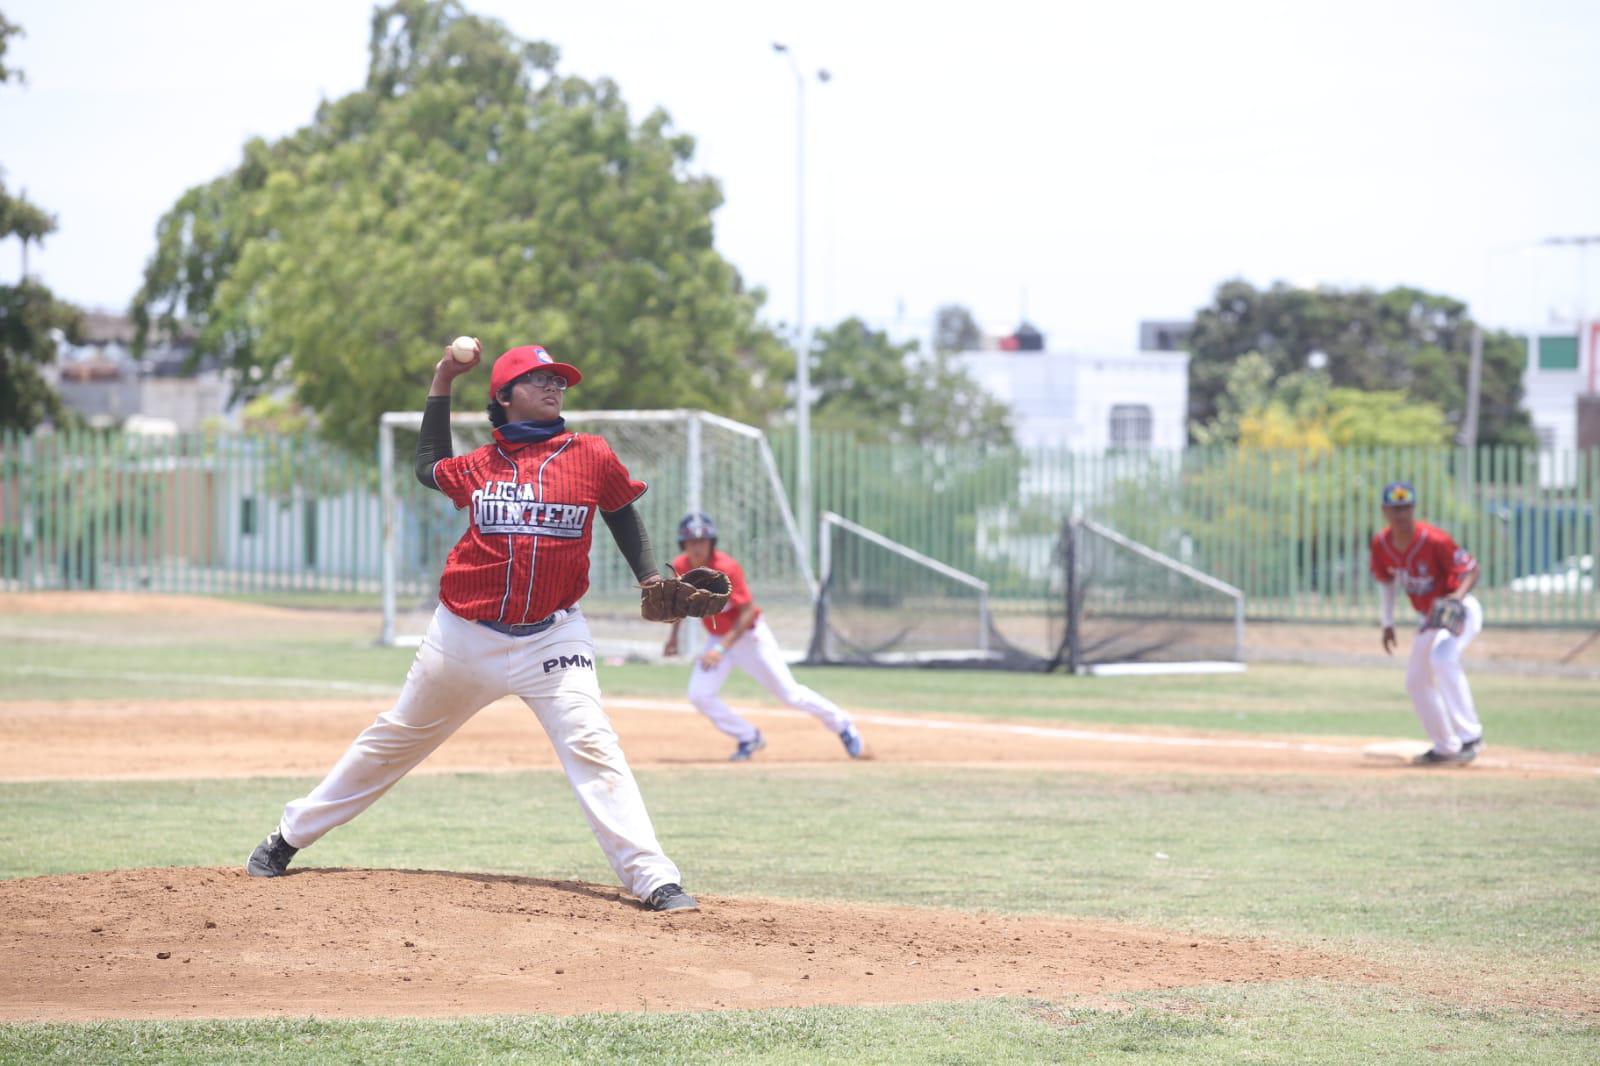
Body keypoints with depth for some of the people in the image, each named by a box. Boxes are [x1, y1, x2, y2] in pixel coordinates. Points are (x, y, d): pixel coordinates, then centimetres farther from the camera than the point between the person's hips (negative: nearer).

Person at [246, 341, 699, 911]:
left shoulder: (590, 456, -2)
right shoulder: (481, 465, 1)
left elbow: (622, 513, 14)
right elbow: (430, 467, 21)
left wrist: (651, 577, 1)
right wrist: (442, 382, 14)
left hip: (552, 637, -2)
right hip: (465, 637, 2)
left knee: (591, 745, -20)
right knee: (395, 739, 14)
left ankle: (653, 879, -22)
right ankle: (289, 836, 28)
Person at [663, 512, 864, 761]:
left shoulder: (727, 568, -28)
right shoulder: (681, 567, -10)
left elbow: (748, 611, -27)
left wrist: (722, 648, -34)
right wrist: (674, 633, 10)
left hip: (750, 635, -6)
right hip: (718, 639, 6)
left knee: (789, 692, -1)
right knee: (699, 695, -10)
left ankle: (841, 725, 19)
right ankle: (748, 738, 8)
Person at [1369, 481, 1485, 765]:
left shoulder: (1433, 540, -26)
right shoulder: (1381, 544, -6)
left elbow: (1471, 569, -21)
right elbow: (1386, 581, 13)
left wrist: (1459, 594, -39)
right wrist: (1387, 623, 10)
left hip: (1460, 610, -8)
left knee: (1442, 658, -34)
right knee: (1416, 682, 10)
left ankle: (1470, 734, -33)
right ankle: (1445, 747, 25)